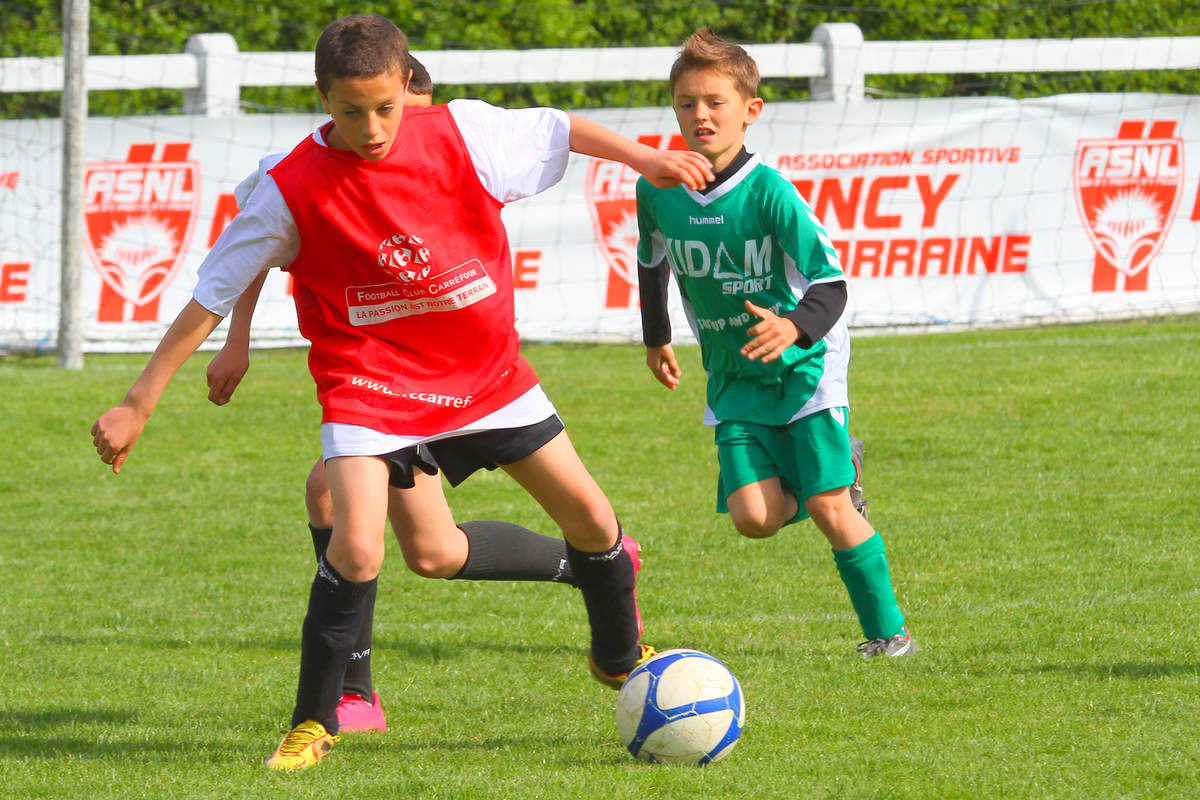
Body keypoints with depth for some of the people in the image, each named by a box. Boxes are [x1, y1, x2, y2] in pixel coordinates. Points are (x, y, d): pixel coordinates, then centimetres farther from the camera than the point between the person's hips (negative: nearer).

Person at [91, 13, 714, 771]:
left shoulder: (460, 134, -13)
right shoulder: (292, 192, -18)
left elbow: (559, 131, 6)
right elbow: (212, 296, -12)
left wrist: (648, 160, 9)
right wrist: (139, 405, -12)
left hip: (487, 369, 3)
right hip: (371, 386, -3)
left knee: (591, 515, 7)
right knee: (357, 546, -23)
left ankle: (621, 659, 36)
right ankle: (313, 724, -4)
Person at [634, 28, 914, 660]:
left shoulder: (769, 192, -20)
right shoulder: (658, 191, -6)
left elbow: (830, 286, -21)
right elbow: (653, 261, 18)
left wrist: (795, 328, -40)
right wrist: (656, 338, 21)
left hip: (803, 366, -4)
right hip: (733, 378, 4)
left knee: (828, 509, -12)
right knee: (753, 517, -11)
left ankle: (888, 630, 5)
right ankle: (825, 472, 22)